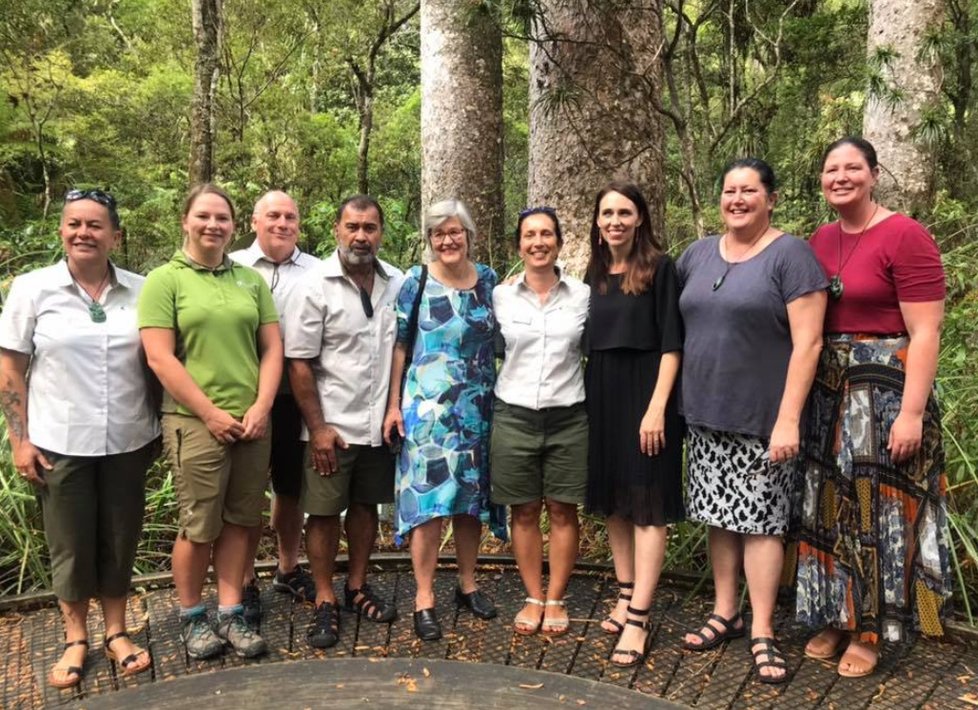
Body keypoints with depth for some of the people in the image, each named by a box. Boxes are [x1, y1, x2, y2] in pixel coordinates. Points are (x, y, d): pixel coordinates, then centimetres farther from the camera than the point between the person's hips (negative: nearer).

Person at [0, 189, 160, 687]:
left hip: (127, 442, 2)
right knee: (70, 546, 11)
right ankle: (75, 639, 29)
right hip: (59, 444, -1)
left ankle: (116, 632, 28)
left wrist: (159, 430, 5)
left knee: (120, 541, 12)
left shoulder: (140, 291, 0)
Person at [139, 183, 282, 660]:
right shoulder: (164, 280, -1)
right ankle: (191, 617, 22)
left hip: (251, 421, 4)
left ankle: (230, 613, 22)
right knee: (199, 526, 3)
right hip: (194, 422, -4)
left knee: (238, 521, 9)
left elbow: (272, 349, 9)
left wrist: (260, 408, -4)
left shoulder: (251, 280, 11)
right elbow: (159, 358, -9)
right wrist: (211, 414, -11)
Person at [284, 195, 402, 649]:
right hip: (332, 425, -4)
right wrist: (317, 427, -12)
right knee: (325, 512, 6)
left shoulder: (397, 284, 2)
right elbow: (298, 363, -10)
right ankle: (325, 602, 20)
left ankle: (357, 588, 33)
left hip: (379, 423, 4)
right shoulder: (315, 285, -10)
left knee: (366, 505, 16)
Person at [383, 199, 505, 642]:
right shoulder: (416, 282, -3)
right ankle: (424, 598, 5)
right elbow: (399, 345, -2)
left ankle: (467, 584, 26)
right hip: (427, 407, -4)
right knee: (428, 499, -5)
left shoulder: (488, 279, 7)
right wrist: (393, 405, -7)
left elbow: (497, 341, 13)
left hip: (478, 407, 4)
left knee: (471, 497, 11)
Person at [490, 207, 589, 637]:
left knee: (563, 511, 7)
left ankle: (556, 600, 21)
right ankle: (533, 599, 22)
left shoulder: (583, 296, 1)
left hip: (568, 416, 0)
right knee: (524, 512, 8)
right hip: (514, 416, 0)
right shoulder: (500, 296, 1)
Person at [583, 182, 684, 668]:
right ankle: (627, 597, 24)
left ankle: (639, 618, -2)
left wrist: (657, 407, -18)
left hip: (643, 393, -6)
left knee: (647, 504, -4)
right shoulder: (595, 273, 11)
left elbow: (671, 343, -11)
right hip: (601, 395, 7)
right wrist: (589, 396, 8)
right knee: (612, 500, 11)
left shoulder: (659, 267, -6)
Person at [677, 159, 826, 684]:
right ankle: (724, 614, 26)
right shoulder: (698, 254, 9)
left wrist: (788, 419, -18)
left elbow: (807, 343, -13)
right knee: (719, 516, 12)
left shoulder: (790, 255, -8)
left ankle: (762, 634, 12)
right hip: (706, 414, 5)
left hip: (761, 419, -5)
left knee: (759, 519, 0)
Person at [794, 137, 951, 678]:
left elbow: (924, 334, -14)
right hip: (825, 391, 6)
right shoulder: (820, 240, 8)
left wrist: (912, 412, -19)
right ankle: (834, 617, 29)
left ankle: (869, 630, 21)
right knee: (829, 507, 13)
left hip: (885, 389, -6)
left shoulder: (905, 236, -11)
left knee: (875, 507, 5)